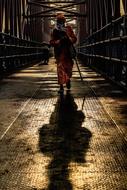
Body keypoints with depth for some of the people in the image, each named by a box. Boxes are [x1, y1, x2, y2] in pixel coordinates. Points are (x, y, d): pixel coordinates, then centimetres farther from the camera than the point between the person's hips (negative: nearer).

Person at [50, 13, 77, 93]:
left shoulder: (68, 29, 5)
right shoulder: (55, 31, 4)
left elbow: (74, 38, 3)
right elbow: (52, 42, 0)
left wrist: (68, 38, -17)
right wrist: (59, 41, -17)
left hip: (68, 52, 1)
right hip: (59, 53, -1)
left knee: (69, 67, 8)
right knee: (60, 68, -7)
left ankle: (68, 80, 39)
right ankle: (61, 87, -5)